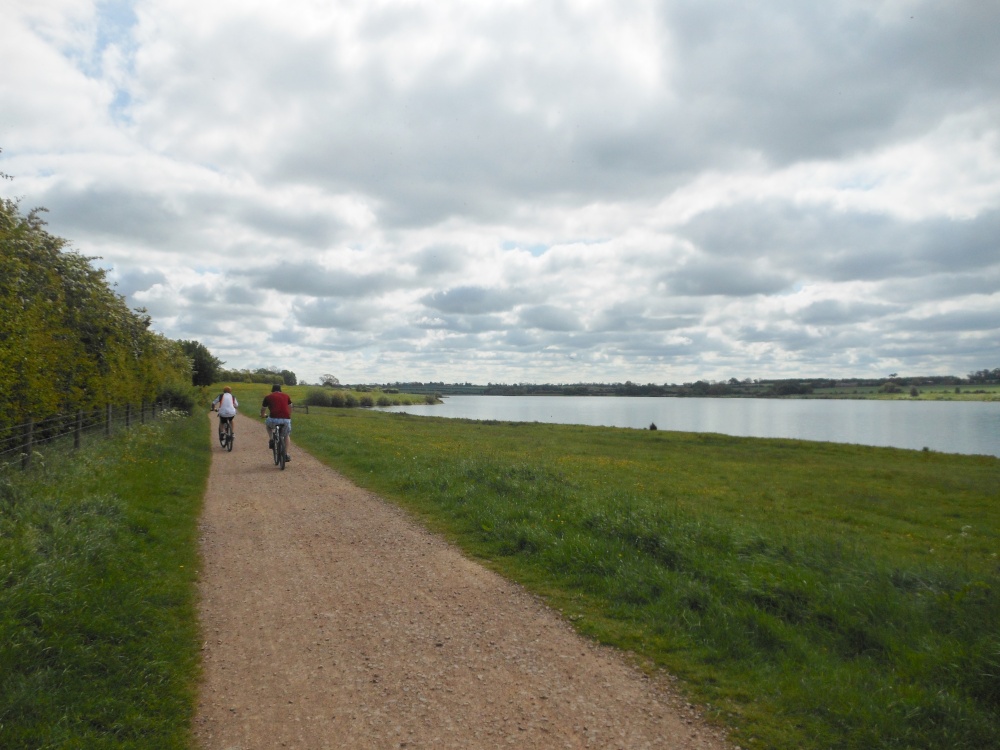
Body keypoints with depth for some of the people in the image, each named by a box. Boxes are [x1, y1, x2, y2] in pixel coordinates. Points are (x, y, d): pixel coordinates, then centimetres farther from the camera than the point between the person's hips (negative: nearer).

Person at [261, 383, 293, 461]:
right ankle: (286, 455, 23)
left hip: (274, 419, -2)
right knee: (286, 435, 28)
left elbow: (262, 410, 25)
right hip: (286, 419, 2)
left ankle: (271, 440, 18)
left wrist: (263, 415, 49)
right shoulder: (286, 396, 18)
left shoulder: (268, 397, 13)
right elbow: (290, 408, 35)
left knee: (267, 424, 35)